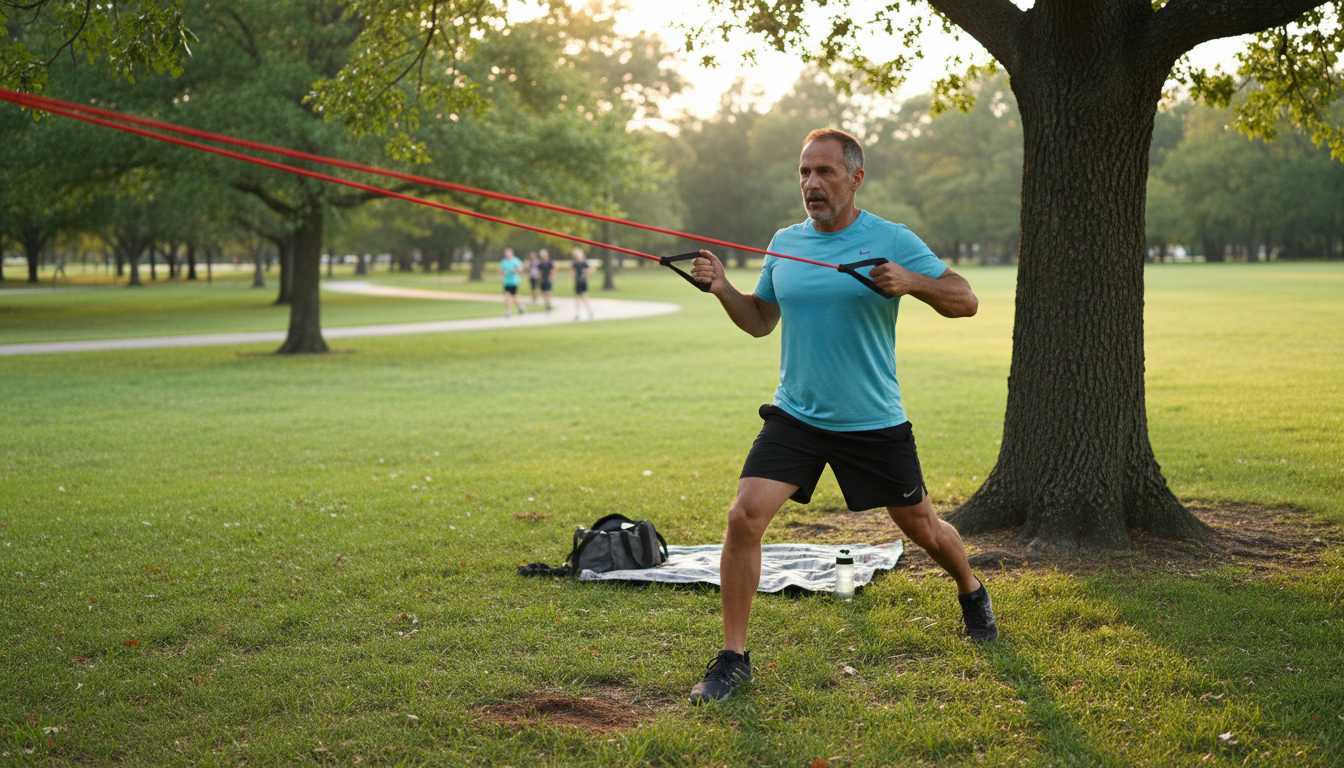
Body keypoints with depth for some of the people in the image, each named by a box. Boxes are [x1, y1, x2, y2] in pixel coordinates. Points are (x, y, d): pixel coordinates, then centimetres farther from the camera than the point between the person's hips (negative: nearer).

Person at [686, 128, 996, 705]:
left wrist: (910, 282, -28)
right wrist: (723, 290, -4)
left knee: (922, 527, 15)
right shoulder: (784, 243, 4)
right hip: (795, 418, 2)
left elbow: (966, 301, -10)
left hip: (875, 423, -2)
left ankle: (972, 594, 49)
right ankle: (733, 658, -5)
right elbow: (761, 320, 15)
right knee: (744, 517, -16)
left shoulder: (892, 241, -9)